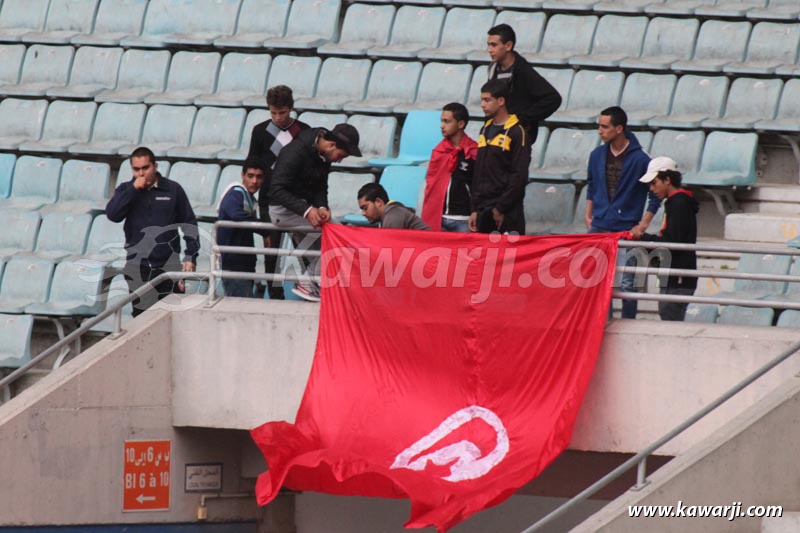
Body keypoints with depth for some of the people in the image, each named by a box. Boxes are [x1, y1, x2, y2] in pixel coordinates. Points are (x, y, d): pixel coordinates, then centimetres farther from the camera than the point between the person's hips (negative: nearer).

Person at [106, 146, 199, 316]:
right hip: (138, 267, 1)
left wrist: (190, 257, 1)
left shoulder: (173, 189, 3)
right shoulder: (126, 190, 6)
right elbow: (112, 214, -12)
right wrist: (134, 188, -14)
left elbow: (189, 224, 7)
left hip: (168, 265, -1)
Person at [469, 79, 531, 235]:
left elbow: (519, 176, -12)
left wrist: (501, 208, -14)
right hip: (483, 210, 7)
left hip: (507, 212, -7)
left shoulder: (516, 132, -6)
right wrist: (474, 209, 13)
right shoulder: (485, 131, 16)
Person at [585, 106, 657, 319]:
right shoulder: (597, 155, 6)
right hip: (599, 227, 4)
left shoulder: (640, 159, -8)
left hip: (627, 229, -4)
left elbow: (656, 193, -1)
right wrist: (589, 215, 12)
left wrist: (644, 224, -6)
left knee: (627, 283, -4)